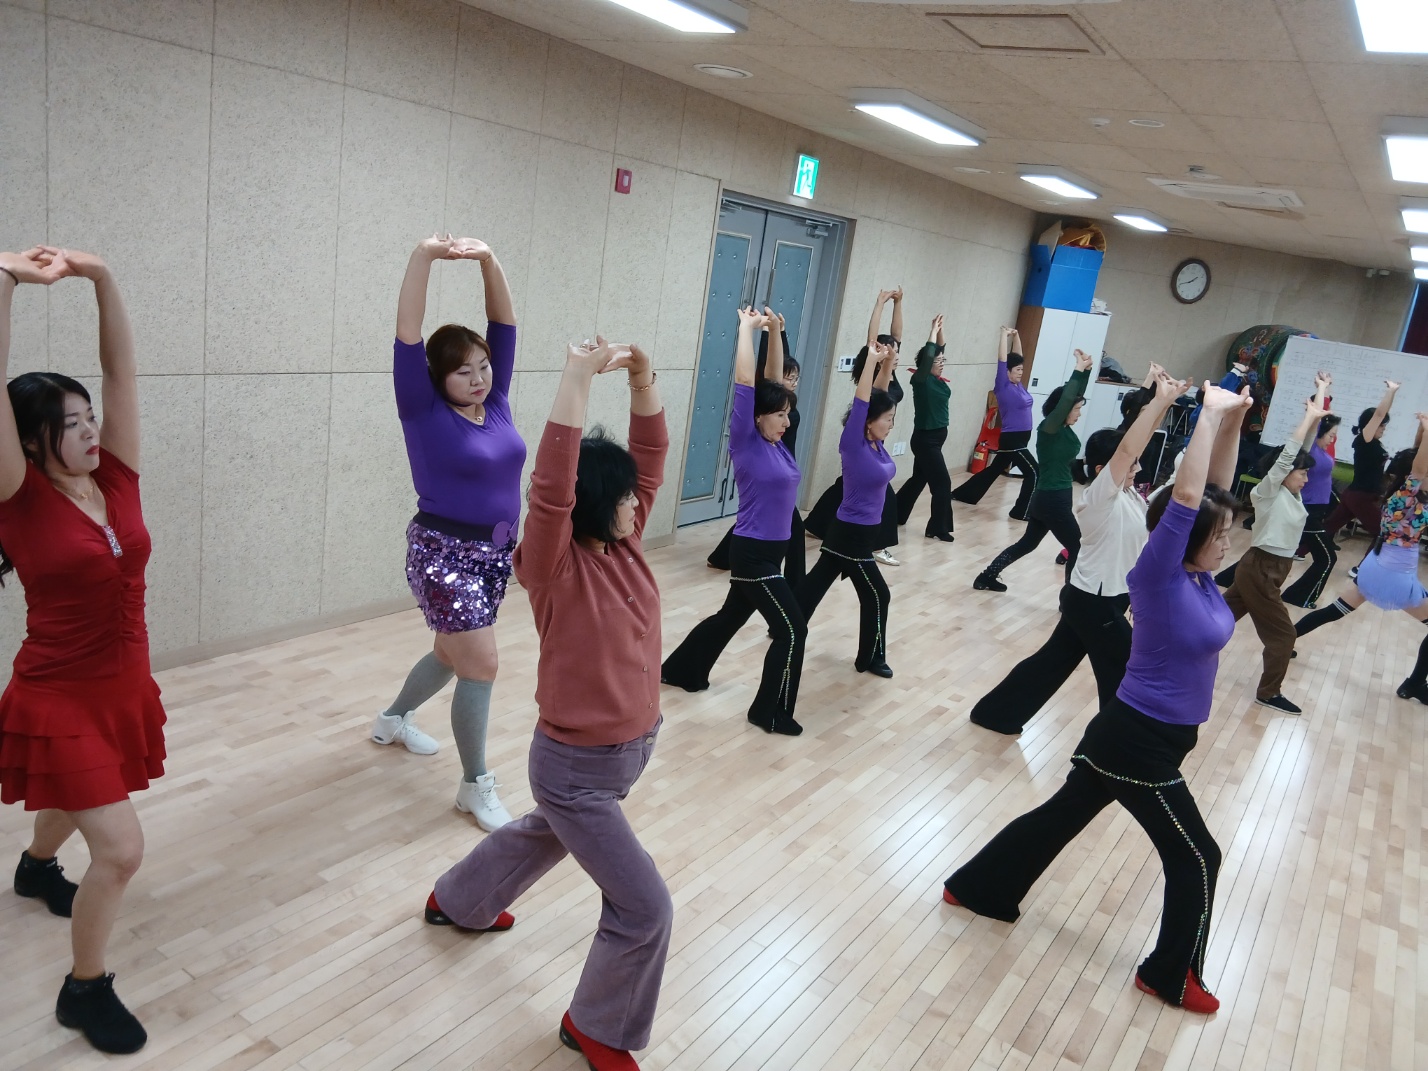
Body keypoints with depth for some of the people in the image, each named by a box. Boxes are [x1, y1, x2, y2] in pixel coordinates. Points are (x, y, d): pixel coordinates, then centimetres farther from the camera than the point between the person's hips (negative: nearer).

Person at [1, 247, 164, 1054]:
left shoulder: (116, 481, -4)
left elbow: (123, 370, -7)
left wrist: (99, 275, -12)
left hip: (126, 689, 6)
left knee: (81, 803, 31)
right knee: (122, 848, -11)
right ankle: (85, 991, 13)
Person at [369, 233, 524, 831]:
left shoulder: (495, 401, 1)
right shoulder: (425, 412, -12)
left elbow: (504, 325, -2)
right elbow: (406, 337, -22)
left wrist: (488, 260, -15)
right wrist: (423, 256, -30)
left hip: (495, 553, 7)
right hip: (443, 553, -7)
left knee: (454, 654, 22)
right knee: (481, 666, -7)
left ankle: (393, 720, 50)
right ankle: (476, 788, 11)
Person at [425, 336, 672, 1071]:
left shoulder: (624, 544, -5)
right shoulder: (554, 567, -24)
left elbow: (651, 458, -5)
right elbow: (551, 489, -41)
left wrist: (641, 376, -19)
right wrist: (578, 377, -42)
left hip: (631, 749, 8)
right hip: (577, 767, -8)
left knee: (546, 837, 33)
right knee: (646, 910, -3)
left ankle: (456, 901, 61)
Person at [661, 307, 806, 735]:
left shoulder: (775, 443, 5)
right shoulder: (745, 443, -15)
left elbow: (774, 381, 11)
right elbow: (745, 383, -19)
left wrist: (774, 332, 6)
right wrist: (747, 327, -11)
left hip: (769, 552, 9)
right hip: (752, 554, -9)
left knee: (730, 617, 22)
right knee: (792, 629, -5)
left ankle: (680, 670, 39)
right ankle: (770, 712, 8)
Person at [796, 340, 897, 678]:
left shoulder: (876, 444, 1)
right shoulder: (853, 446, -19)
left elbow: (879, 397, 6)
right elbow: (861, 403, -26)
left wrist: (886, 364, -6)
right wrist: (871, 359, -26)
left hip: (856, 532, 8)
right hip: (851, 535, -8)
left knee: (815, 583, 17)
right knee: (876, 595, 3)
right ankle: (870, 659, 16)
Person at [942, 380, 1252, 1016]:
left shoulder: (1199, 576, 0)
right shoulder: (1157, 579, -21)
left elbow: (1213, 489, 4)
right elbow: (1185, 498, -29)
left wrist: (1233, 421, -7)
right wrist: (1211, 413, -23)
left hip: (1140, 737, 8)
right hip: (1137, 744, -8)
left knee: (1061, 815, 19)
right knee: (1196, 857, 8)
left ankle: (975, 888, 34)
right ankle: (1172, 975, 27)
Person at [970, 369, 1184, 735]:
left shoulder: (1122, 492, 3)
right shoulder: (1101, 496, -22)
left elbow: (1136, 442, 4)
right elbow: (1126, 449, -35)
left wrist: (1163, 402, -8)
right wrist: (1159, 401, -33)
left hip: (1087, 598, 9)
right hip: (1097, 604, -9)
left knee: (1053, 661, 18)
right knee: (1123, 681, 4)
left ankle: (996, 713, 29)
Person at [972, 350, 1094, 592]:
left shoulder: (1063, 429, 6)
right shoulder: (1048, 428, -16)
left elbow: (1075, 395, 13)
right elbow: (1065, 400, -30)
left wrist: (1086, 369, 0)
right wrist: (1079, 369, -23)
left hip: (1048, 498, 9)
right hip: (1053, 500, -9)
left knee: (1027, 544, 19)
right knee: (1077, 549, 1)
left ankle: (988, 576, 25)